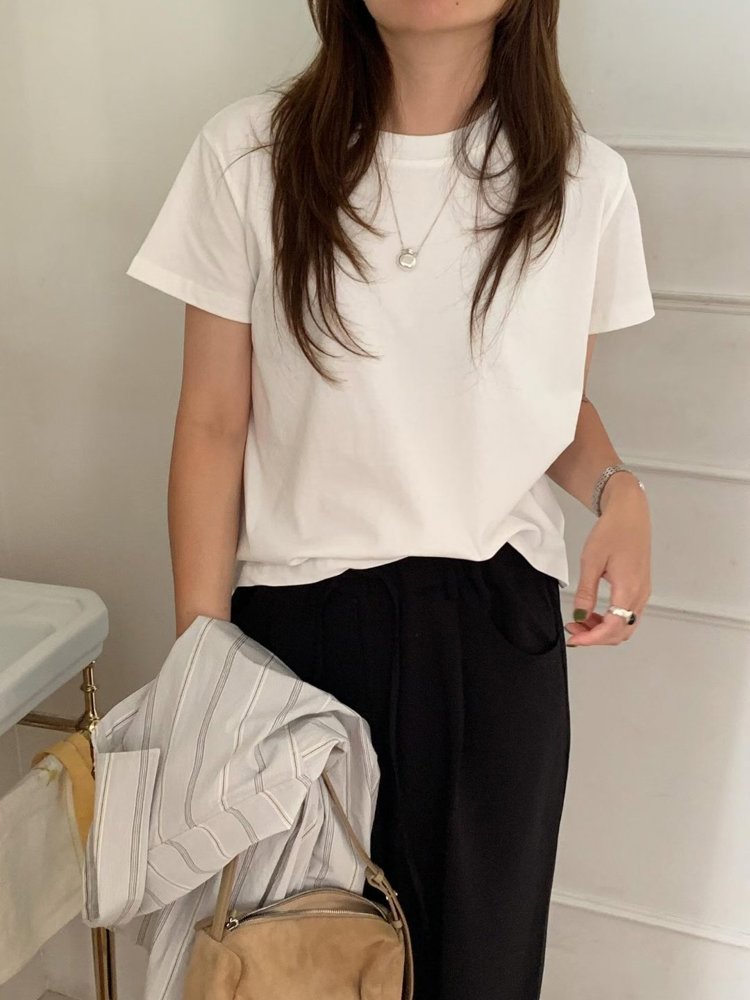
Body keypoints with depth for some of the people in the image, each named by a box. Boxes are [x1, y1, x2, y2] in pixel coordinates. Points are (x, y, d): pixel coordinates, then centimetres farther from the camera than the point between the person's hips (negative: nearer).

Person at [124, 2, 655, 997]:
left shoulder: (584, 180, 0)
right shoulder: (249, 155, -5)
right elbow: (214, 423, -3)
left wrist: (617, 488, -10)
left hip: (498, 623, 2)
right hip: (302, 613, -1)